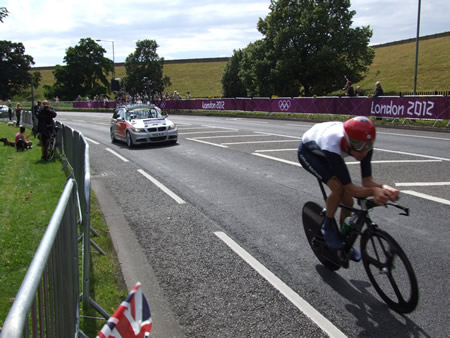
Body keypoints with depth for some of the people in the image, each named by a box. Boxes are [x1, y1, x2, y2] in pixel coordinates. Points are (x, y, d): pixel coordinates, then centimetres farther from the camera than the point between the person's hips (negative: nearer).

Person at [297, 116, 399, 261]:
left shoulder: (364, 145, -30)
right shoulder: (333, 147, -46)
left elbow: (367, 180, -26)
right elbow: (350, 188, -42)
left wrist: (384, 188, -46)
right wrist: (373, 191, -58)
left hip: (325, 154, 5)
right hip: (308, 151, -5)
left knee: (348, 201, -2)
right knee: (339, 187, -30)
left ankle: (345, 242, 23)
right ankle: (327, 227, -4)